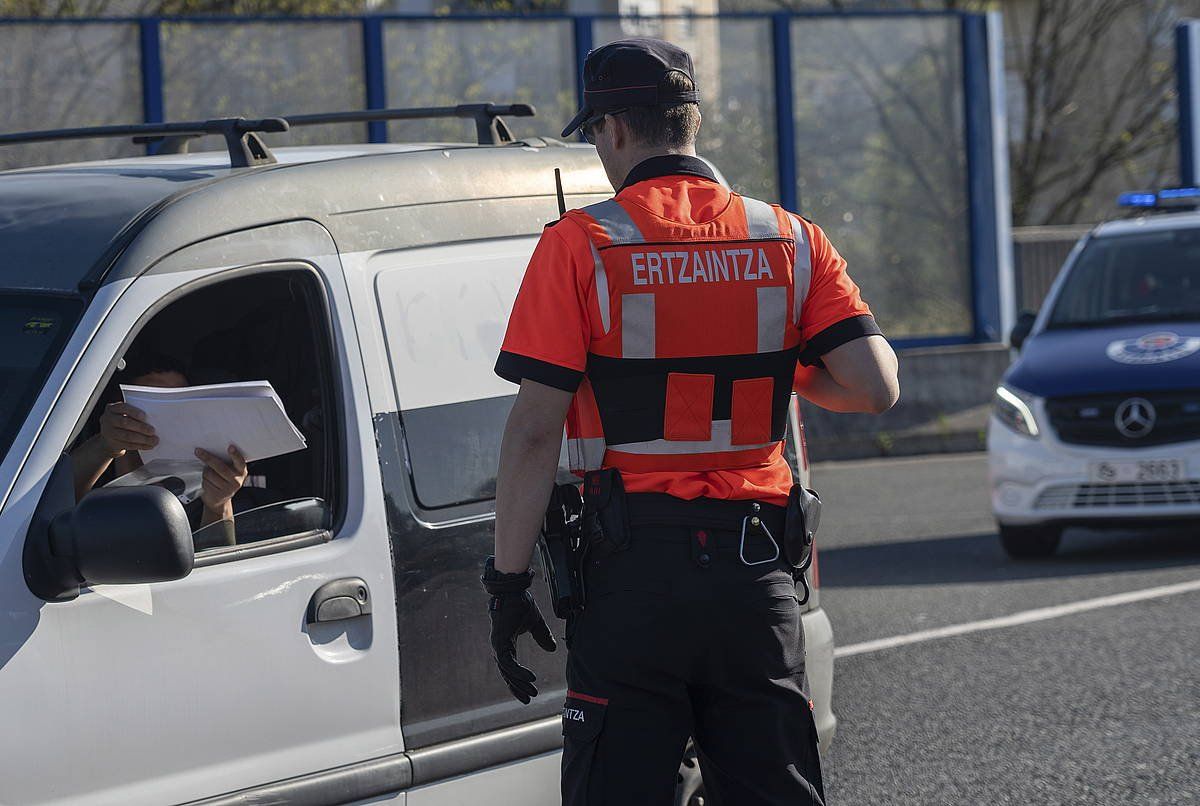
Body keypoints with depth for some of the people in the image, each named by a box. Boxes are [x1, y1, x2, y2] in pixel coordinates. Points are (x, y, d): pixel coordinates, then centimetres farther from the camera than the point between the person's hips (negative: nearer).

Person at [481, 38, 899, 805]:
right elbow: (875, 387, -3)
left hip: (633, 569, -3)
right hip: (756, 569, 3)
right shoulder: (788, 240, 4)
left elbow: (535, 430, -10)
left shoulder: (579, 245, -6)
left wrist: (508, 577, -5)